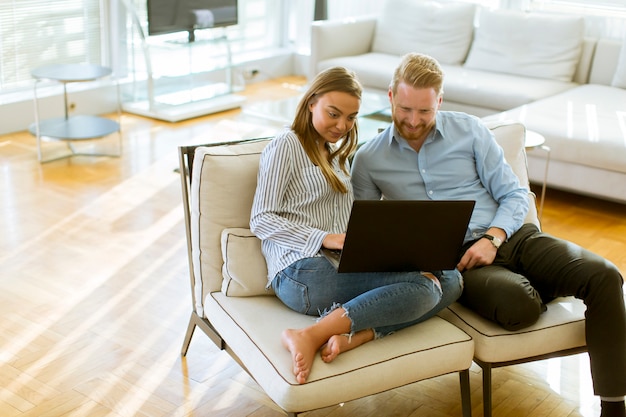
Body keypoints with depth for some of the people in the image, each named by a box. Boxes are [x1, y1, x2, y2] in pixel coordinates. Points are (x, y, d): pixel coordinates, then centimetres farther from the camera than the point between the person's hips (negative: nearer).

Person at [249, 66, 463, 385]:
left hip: (345, 268, 8)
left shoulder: (338, 155, 28)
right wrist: (326, 238, -17)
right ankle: (311, 336, -31)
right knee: (424, 286, -26)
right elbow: (261, 220, -6)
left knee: (450, 280, -14)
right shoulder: (286, 145, 4)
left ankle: (351, 335, -30)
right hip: (302, 272, -7)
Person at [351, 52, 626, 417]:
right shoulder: (368, 160, 7)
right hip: (450, 259, -2)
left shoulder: (469, 130, 8)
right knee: (518, 305, -37)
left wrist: (493, 238, -12)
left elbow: (515, 195, 8)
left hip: (509, 236, 3)